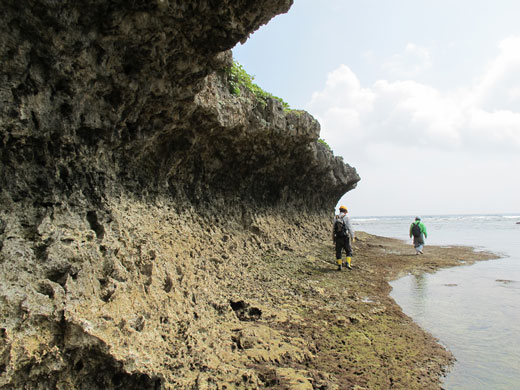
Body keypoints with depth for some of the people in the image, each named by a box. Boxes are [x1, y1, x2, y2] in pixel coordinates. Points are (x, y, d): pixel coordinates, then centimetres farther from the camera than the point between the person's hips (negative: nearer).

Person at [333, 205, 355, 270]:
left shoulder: (336, 218, 7)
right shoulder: (346, 217, -6)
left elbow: (333, 229, 10)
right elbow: (350, 228, -10)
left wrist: (333, 239, 17)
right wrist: (352, 237, -2)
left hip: (338, 238, 3)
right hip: (345, 238, -3)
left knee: (338, 252, 10)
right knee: (349, 251, 10)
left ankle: (339, 266, 6)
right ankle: (348, 264, -2)